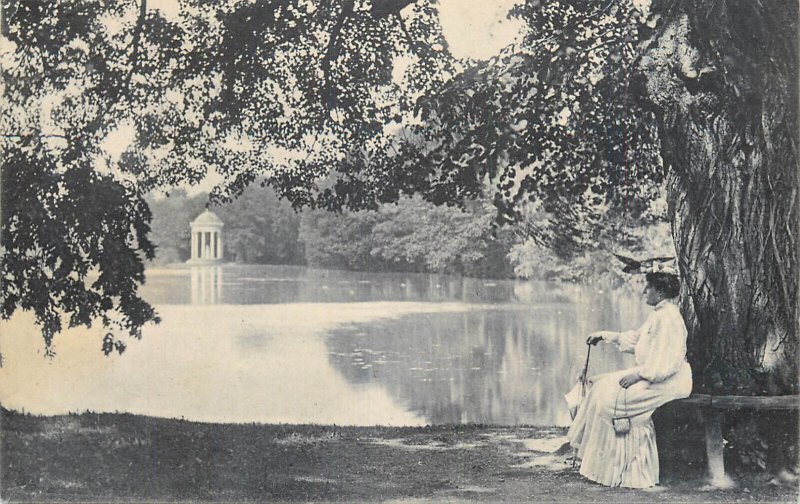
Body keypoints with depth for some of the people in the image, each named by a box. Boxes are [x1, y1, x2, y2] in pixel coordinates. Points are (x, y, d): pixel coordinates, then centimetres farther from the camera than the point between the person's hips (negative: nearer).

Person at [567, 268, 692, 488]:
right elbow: (636, 338, 27)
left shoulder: (669, 318, -17)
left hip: (666, 382, -10)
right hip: (651, 377, 10)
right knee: (602, 387, 4)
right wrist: (605, 336, 22)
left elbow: (668, 363, -24)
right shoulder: (659, 315, 15)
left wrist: (638, 374, -23)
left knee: (610, 397, -17)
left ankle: (612, 467, -7)